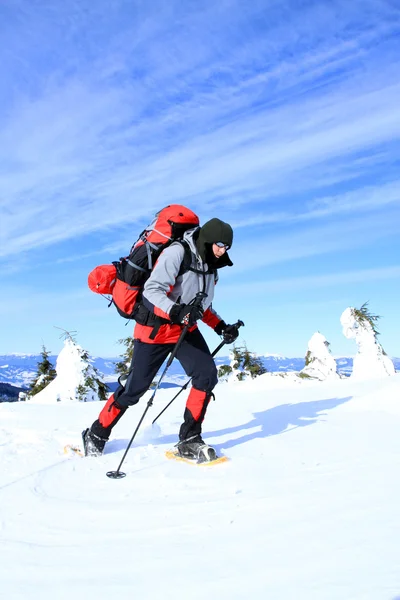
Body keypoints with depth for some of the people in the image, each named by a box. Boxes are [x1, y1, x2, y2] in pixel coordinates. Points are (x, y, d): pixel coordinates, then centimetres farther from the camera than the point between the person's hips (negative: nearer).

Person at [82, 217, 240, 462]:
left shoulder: (211, 265, 7)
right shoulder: (177, 252, -19)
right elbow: (152, 290, -26)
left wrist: (221, 326, 4)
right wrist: (175, 311, -42)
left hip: (187, 329, 7)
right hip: (156, 327, -7)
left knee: (207, 374, -13)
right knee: (135, 387, 0)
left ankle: (189, 439, -1)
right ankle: (97, 434, 21)